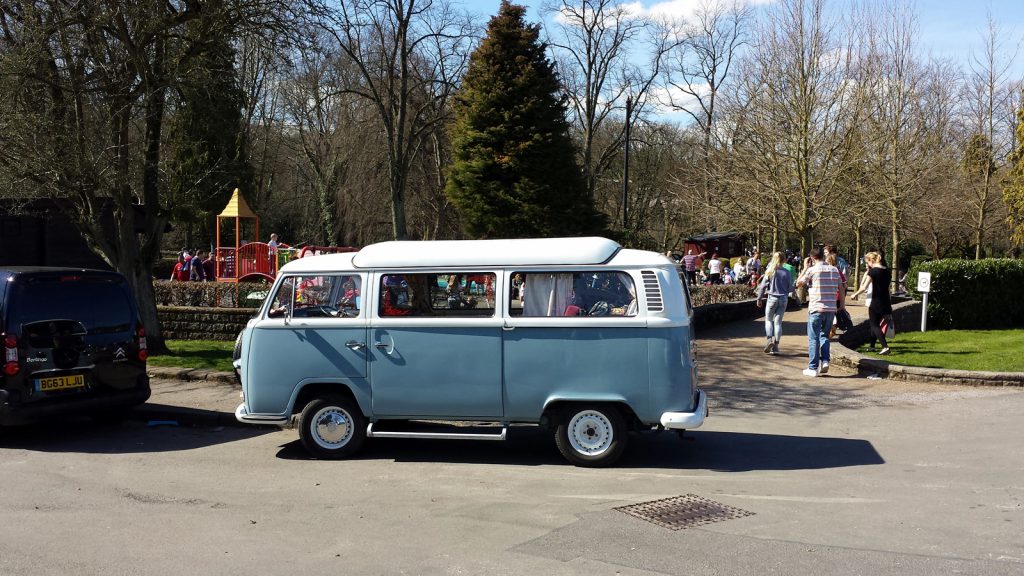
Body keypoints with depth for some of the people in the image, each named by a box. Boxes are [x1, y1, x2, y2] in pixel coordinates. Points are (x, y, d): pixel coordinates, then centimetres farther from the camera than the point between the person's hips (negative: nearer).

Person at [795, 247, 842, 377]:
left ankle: (813, 368, 5)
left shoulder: (812, 270, -8)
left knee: (813, 338, 4)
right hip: (831, 309, 4)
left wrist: (806, 267, 6)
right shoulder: (834, 270, 6)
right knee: (824, 335, 20)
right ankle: (825, 360, 5)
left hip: (816, 309, -4)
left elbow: (798, 283, 2)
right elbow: (840, 289, 9)